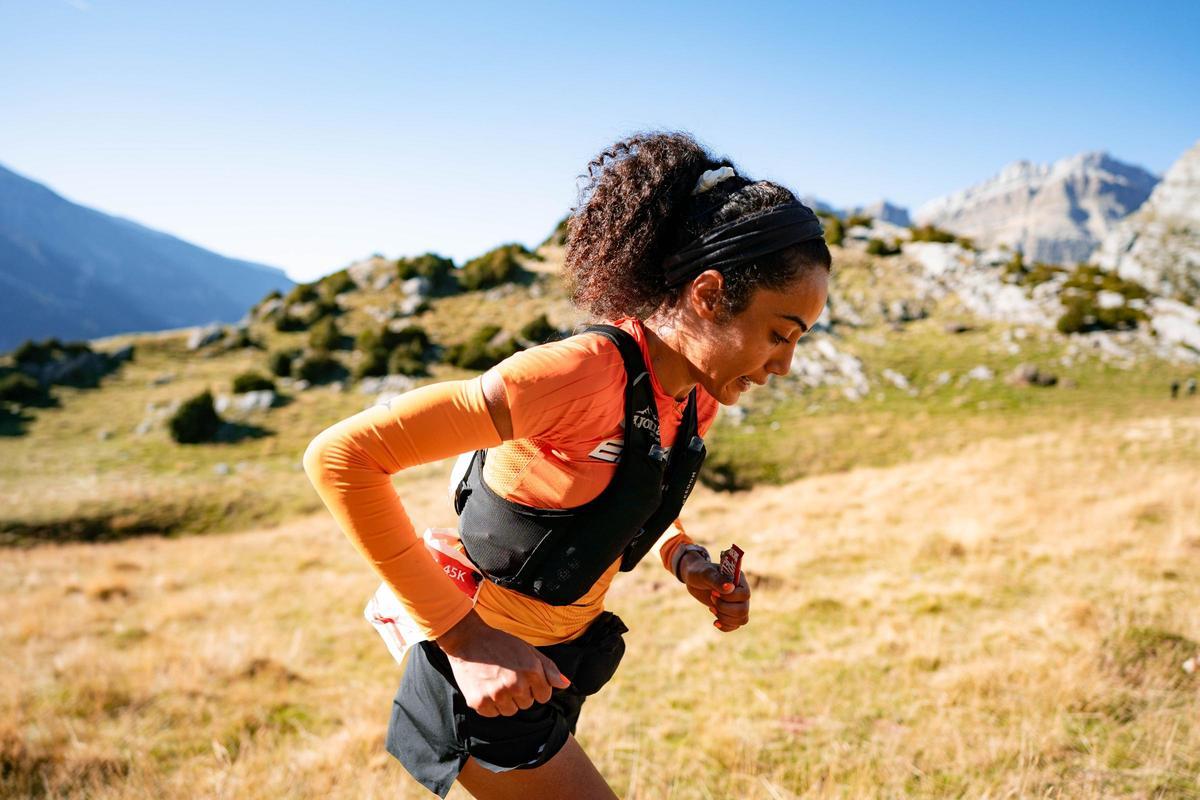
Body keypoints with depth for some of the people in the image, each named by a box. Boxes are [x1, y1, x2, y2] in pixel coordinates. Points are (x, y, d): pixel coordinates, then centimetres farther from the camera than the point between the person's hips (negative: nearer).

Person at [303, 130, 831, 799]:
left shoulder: (697, 399, -6)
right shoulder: (578, 373, -31)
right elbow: (339, 455, -31)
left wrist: (686, 558, -6)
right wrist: (462, 633, -29)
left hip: (553, 664, 8)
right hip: (484, 676, -8)